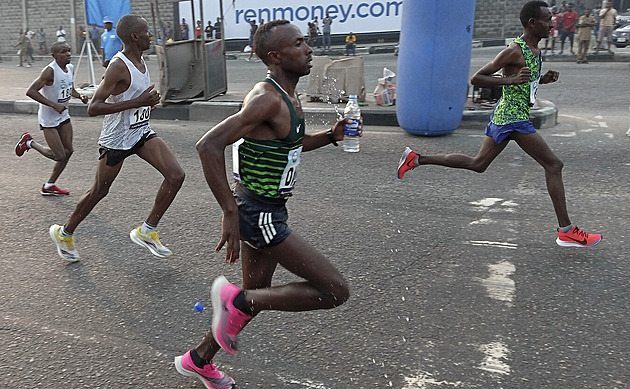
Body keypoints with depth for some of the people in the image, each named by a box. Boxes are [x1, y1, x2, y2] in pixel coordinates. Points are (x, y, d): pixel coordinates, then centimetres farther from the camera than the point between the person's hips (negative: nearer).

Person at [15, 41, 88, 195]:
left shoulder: (70, 68, 3)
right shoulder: (50, 71, -21)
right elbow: (31, 91, -25)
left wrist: (80, 96, -1)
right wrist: (54, 105, -29)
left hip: (63, 115, 8)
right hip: (48, 118, -8)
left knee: (68, 151, 6)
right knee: (59, 156, -6)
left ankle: (49, 186, 21)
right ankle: (29, 143, 20)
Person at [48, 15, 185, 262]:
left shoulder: (140, 62, 6)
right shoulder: (118, 66, -21)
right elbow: (93, 108, -27)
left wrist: (149, 101, 6)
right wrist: (137, 102, -31)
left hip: (141, 133, 7)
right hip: (116, 139, -7)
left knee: (176, 176, -7)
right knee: (99, 191, 8)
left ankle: (147, 231, 5)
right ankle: (64, 233, 33)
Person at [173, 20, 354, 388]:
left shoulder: (289, 96, 9)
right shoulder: (266, 99, -21)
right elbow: (209, 145, -28)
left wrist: (332, 135, 9)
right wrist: (230, 213, -27)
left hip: (266, 211, 10)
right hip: (259, 215, -10)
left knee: (255, 298, 23)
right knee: (335, 291, -9)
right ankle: (235, 300, 1)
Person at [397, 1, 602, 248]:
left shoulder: (535, 50, 14)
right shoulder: (514, 51, -15)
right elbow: (476, 79, -14)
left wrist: (544, 79, 9)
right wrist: (511, 80, -24)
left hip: (503, 116, 10)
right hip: (513, 117, -10)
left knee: (477, 165, 15)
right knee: (553, 165, -8)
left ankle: (416, 159, 17)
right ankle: (566, 232, -3)